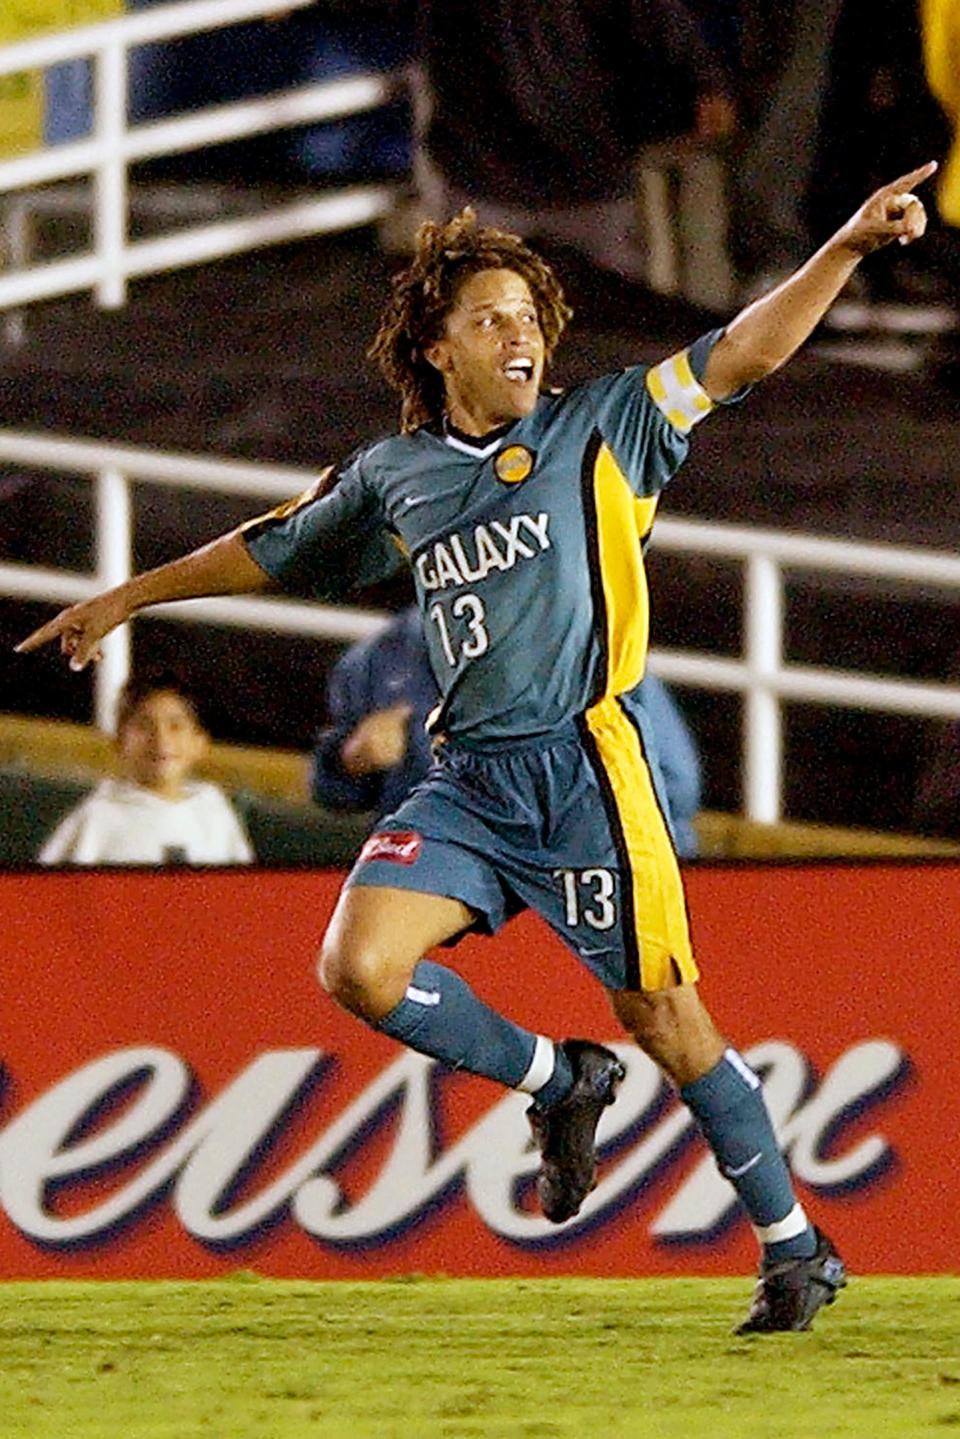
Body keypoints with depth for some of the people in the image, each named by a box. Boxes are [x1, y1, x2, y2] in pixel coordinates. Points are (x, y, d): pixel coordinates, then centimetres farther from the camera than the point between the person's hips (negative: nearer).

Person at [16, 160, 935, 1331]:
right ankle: (557, 1082, 10)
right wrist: (126, 599, 38)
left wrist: (847, 248, -17)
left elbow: (744, 353, -4)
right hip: (468, 782, 4)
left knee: (662, 1016, -4)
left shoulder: (595, 431, 4)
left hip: (584, 769, -4)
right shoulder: (393, 476, 14)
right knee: (359, 967, -14)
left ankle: (794, 1247, 10)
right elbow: (270, 550, 29)